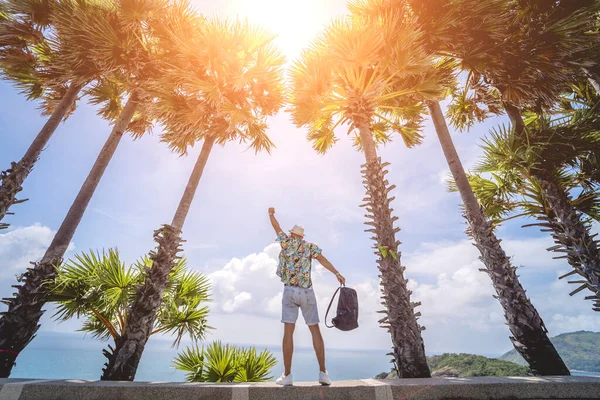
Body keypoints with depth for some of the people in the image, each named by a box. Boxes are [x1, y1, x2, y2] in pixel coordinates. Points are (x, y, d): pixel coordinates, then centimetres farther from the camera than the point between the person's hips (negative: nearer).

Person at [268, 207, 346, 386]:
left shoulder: (287, 242, 6)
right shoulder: (310, 246, 6)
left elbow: (276, 227, 20)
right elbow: (322, 259, -12)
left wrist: (271, 213, 38)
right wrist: (337, 274, -21)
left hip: (289, 291, -1)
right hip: (307, 292, 1)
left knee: (288, 331, 0)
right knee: (315, 330, 7)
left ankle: (287, 375, 2)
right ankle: (323, 373, 5)